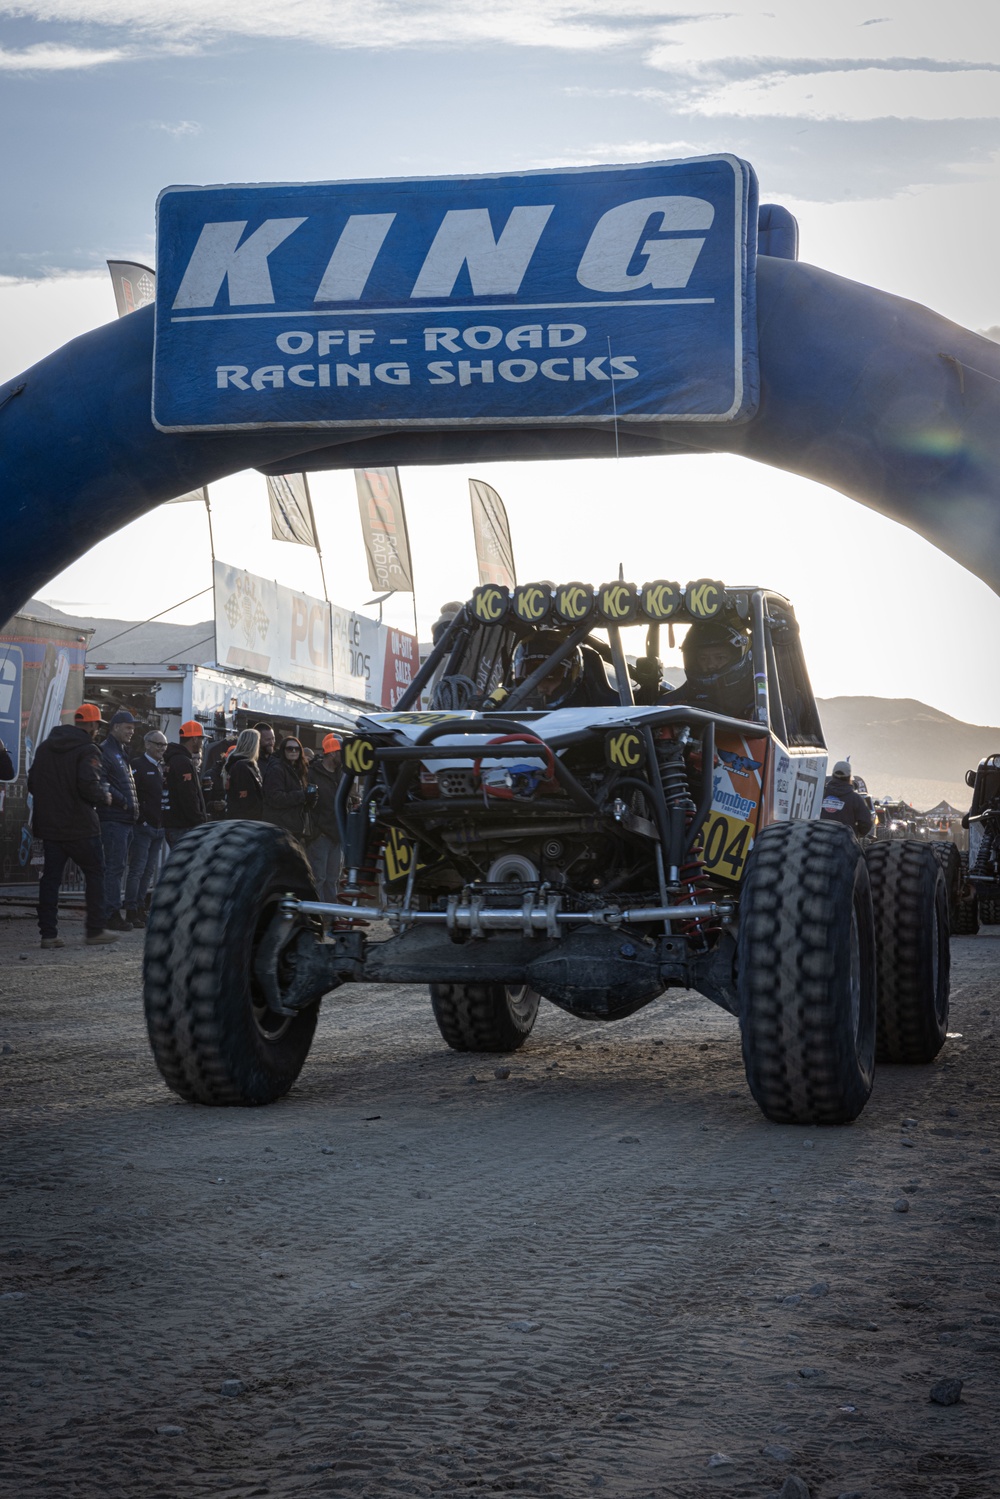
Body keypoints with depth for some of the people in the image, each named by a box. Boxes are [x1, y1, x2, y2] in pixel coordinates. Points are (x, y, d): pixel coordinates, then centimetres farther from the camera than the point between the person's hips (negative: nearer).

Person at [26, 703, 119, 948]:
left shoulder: (45, 747, 10)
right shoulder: (87, 750, -12)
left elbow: (32, 783, 13)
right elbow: (89, 787, -22)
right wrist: (104, 798, -3)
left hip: (49, 825, 6)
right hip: (80, 827, -6)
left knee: (50, 878, 8)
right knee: (94, 874, 8)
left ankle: (48, 933, 5)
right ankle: (95, 931, 8)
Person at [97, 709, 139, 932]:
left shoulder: (122, 753, 22)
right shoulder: (105, 751, -9)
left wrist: (134, 807, 15)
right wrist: (122, 801, -18)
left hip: (126, 819, 10)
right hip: (113, 819, -10)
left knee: (118, 866, 11)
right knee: (115, 866, -10)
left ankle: (112, 913, 16)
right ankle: (111, 914, -9)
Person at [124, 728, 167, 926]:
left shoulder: (163, 768, 17)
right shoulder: (137, 766, -7)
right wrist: (141, 820, -19)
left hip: (159, 827, 8)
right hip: (143, 827, -8)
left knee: (149, 871, 10)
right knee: (137, 870, -6)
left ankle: (141, 908, 17)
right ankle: (131, 911, -3)